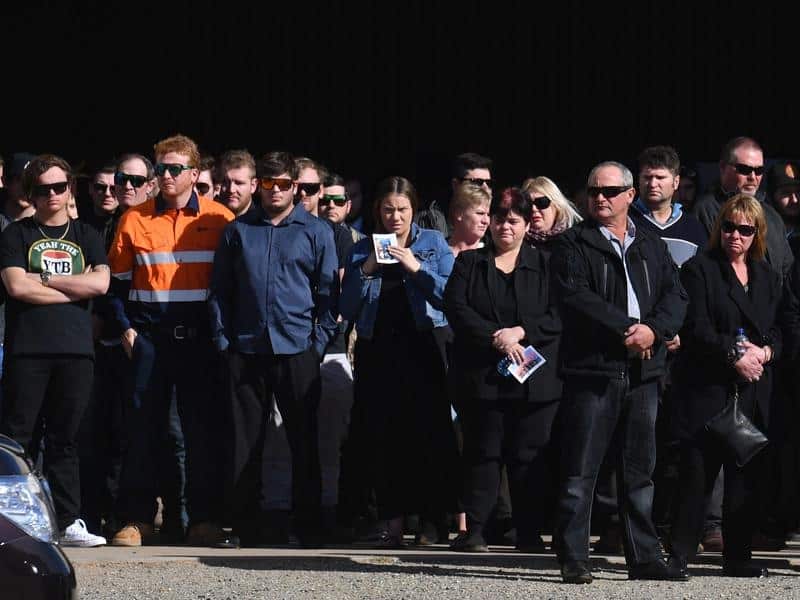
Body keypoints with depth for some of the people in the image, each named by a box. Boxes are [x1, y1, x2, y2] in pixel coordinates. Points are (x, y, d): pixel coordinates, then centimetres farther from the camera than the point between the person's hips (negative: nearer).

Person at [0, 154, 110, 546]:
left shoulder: (86, 237, 16)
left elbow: (100, 282, -1)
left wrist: (43, 279, -4)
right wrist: (74, 288, -4)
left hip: (75, 350, 2)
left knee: (65, 439, 4)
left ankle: (68, 522, 5)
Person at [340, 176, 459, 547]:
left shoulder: (433, 244, 8)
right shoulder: (362, 250, 12)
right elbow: (347, 310, 6)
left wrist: (417, 268, -13)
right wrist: (366, 270, -6)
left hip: (421, 346, -2)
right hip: (377, 349, 2)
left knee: (429, 431, -8)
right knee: (384, 436, -2)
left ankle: (433, 519, -3)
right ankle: (393, 520, 1)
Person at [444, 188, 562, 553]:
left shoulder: (544, 266, 11)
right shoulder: (469, 263, 12)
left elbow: (558, 317, 1)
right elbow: (456, 309, -2)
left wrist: (520, 332, -13)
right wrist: (497, 339, -12)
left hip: (535, 381, 0)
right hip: (482, 375, 0)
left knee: (529, 455, -1)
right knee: (482, 452, 0)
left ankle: (529, 533, 3)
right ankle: (474, 530, 2)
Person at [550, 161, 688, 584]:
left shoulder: (652, 247, 16)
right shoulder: (572, 245, 2)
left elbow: (676, 296, 7)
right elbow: (576, 297, -12)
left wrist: (653, 330, -13)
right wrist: (627, 328, -17)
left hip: (642, 372, 5)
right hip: (592, 369, -5)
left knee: (639, 469, 9)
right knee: (581, 469, -5)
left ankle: (644, 557, 14)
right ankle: (573, 560, -3)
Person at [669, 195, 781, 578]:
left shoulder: (768, 277, 18)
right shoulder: (699, 270, 1)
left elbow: (778, 328, 16)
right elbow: (697, 329, -8)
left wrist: (765, 351, -6)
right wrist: (736, 355, -17)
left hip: (754, 392, 5)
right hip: (708, 387, -5)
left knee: (746, 475, 4)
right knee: (697, 474, -7)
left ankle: (738, 557, 10)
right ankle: (680, 555, -3)